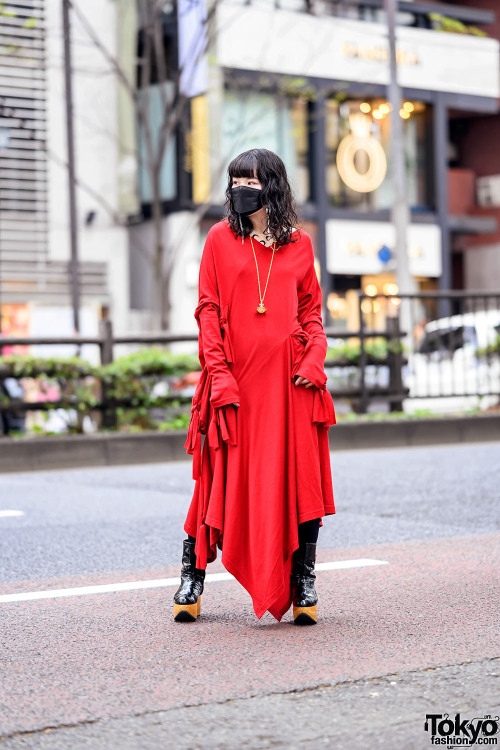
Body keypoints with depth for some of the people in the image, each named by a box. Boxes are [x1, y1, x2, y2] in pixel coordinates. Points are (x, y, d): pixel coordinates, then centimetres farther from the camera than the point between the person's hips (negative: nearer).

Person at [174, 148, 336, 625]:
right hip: (235, 378, -1)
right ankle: (192, 576, 17)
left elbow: (311, 311, 14)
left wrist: (314, 357, -4)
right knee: (225, 477, 2)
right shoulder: (220, 238, 6)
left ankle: (303, 583, 10)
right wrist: (217, 372, -9)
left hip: (289, 378, 1)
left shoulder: (299, 244, 11)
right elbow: (208, 310, 1)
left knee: (299, 476, 0)